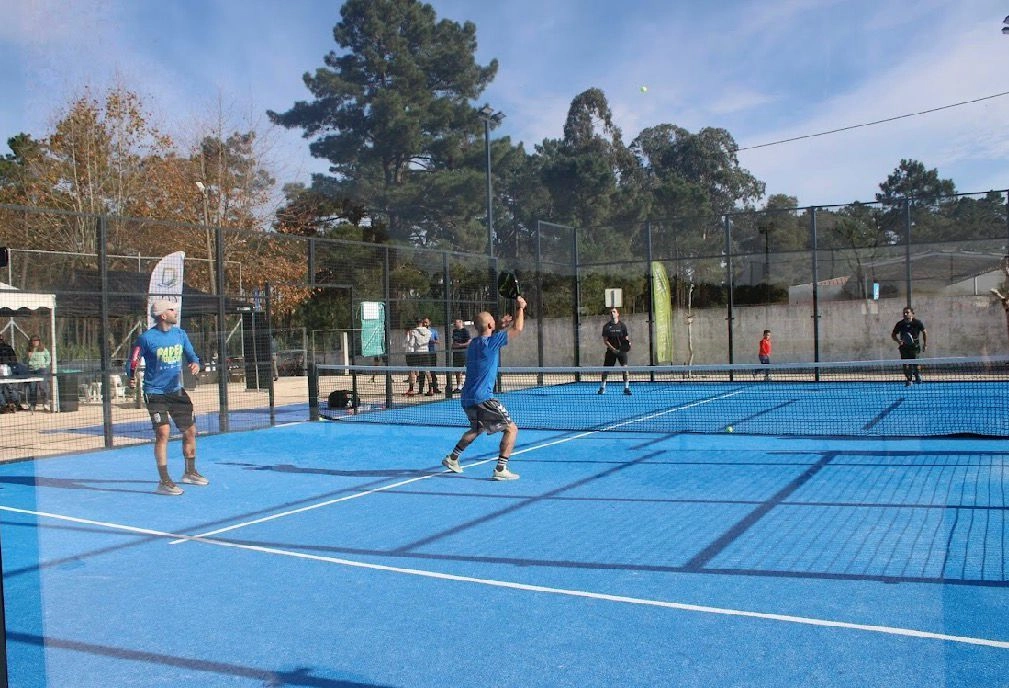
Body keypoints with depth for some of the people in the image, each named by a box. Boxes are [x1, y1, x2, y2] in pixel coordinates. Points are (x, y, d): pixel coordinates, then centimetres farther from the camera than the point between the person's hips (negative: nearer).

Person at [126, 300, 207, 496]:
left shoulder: (180, 334, 4)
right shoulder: (146, 338, -12)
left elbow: (191, 355, 11)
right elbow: (132, 362, -7)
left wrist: (195, 364, -11)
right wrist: (131, 378, -25)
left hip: (177, 391, 6)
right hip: (156, 393, -6)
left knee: (190, 431, 12)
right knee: (163, 433, -14)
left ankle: (190, 473, 31)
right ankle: (164, 482, -6)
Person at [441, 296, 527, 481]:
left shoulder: (474, 343, 12)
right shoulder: (490, 342, -12)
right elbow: (517, 328, -9)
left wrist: (500, 327, 25)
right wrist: (520, 307, 3)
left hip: (467, 399, 9)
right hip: (483, 398, -9)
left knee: (477, 429, 32)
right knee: (511, 428, -5)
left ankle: (452, 458, 36)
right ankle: (500, 470, -13)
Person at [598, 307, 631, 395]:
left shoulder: (622, 325, 2)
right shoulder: (606, 326, 0)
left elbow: (625, 338, 7)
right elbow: (605, 340, -2)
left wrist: (627, 342, -17)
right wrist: (612, 348, -15)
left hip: (621, 349, 0)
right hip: (611, 350, 0)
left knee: (625, 367, -14)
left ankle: (626, 388, -6)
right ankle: (602, 387, 20)